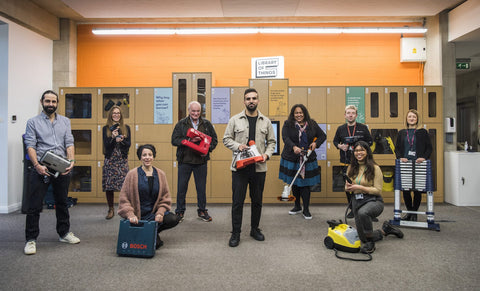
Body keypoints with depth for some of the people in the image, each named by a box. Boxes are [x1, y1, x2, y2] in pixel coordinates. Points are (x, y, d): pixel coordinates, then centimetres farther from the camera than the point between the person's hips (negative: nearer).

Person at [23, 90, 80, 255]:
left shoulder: (65, 121, 13)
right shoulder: (33, 122, 4)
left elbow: (69, 143, 4)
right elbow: (30, 146, -5)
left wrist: (71, 160, -13)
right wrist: (37, 165, -20)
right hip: (41, 168, -3)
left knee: (62, 202, 14)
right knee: (34, 205, -2)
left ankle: (64, 233, 27)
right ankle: (31, 239, 9)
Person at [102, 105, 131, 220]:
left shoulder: (126, 128, 9)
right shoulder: (106, 128, 7)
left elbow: (129, 144, 3)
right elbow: (106, 144, -1)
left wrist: (121, 140, -16)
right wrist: (113, 138, -17)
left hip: (123, 159, 0)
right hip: (110, 159, 0)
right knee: (108, 185, 0)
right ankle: (110, 210, 13)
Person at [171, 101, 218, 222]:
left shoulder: (207, 124, 7)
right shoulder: (181, 124, 2)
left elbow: (214, 139, 11)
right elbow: (174, 140, -4)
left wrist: (208, 149, -7)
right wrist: (189, 140, -18)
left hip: (201, 161, 1)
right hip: (185, 161, -1)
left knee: (201, 187, 9)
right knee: (182, 187, 5)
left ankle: (202, 211, 24)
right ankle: (180, 212, 19)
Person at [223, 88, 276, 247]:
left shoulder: (266, 121, 8)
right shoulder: (235, 119, 2)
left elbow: (271, 141, 12)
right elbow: (226, 139, 4)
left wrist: (267, 154, -6)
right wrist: (238, 146, -14)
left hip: (259, 167, 2)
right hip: (240, 167, -2)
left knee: (257, 201, 12)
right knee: (237, 201, 1)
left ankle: (255, 229, 29)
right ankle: (236, 233, 13)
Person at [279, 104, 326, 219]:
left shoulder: (312, 124, 6)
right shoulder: (288, 124, 0)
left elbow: (323, 136, 15)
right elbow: (285, 137, -14)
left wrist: (316, 143, -5)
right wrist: (294, 147, -32)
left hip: (308, 159, 0)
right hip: (291, 159, 0)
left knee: (305, 184, -1)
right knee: (294, 183, 11)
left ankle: (306, 209, 12)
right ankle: (297, 206, 31)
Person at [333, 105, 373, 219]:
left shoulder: (363, 128, 3)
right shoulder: (341, 129, 9)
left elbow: (370, 141, 9)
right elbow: (335, 141, 19)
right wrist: (340, 146, -2)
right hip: (346, 162, 3)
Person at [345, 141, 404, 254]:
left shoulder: (374, 168, -8)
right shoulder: (351, 168, 6)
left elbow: (378, 190, -12)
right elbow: (347, 187, 14)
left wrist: (360, 187, -21)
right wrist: (348, 188, -10)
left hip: (373, 200, -6)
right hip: (356, 201, 6)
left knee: (363, 212, -42)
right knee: (363, 237, 8)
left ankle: (370, 243, -21)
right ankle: (385, 229, 36)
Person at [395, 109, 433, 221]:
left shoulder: (423, 132, 6)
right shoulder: (401, 133, 12)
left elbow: (429, 148, 4)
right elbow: (397, 148, 11)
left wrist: (424, 157, -12)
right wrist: (400, 157, -6)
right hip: (405, 165, 2)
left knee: (417, 190, 1)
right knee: (405, 189, 2)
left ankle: (414, 213, 15)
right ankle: (409, 212, 18)